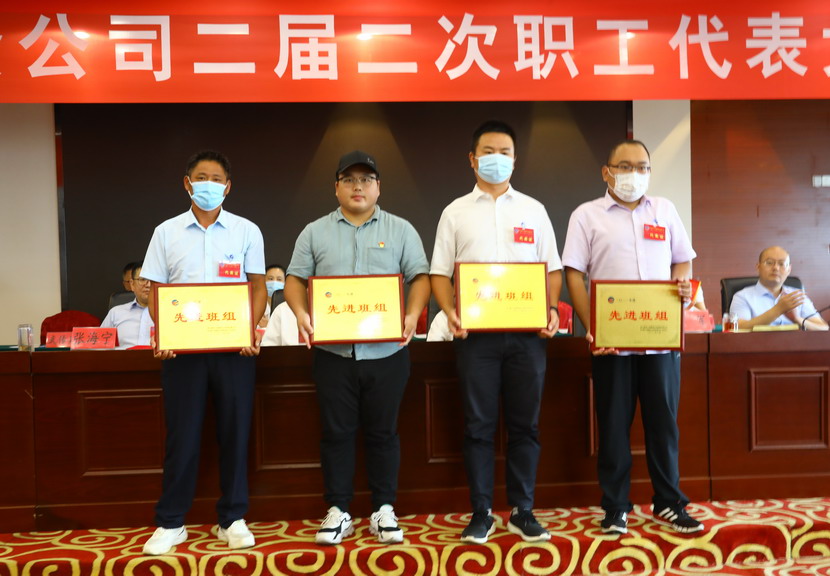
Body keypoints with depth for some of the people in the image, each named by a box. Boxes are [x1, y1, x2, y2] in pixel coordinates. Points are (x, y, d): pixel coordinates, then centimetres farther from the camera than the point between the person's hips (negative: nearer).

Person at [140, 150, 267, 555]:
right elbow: (157, 291, 8)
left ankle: (232, 519, 18)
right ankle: (170, 523, 18)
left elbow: (258, 286, 5)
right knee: (182, 434, 5)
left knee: (235, 431, 5)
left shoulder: (246, 231, 5)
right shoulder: (167, 232, 8)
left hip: (234, 347, 0)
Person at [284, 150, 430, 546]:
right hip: (333, 351, 1)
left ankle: (384, 511, 20)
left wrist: (412, 314, -14)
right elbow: (295, 280, 9)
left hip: (386, 351, 0)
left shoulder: (400, 230, 8)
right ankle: (338, 511, 19)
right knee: (336, 432, 7)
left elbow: (420, 278, 3)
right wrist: (301, 313, -10)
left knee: (383, 432, 7)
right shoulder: (315, 233, 10)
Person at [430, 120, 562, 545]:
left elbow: (553, 269, 11)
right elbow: (439, 273, 5)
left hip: (527, 332, 1)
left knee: (524, 425, 7)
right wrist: (450, 311, -12)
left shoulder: (533, 210, 12)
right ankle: (481, 513, 16)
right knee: (478, 425, 4)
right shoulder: (456, 212, 9)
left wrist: (552, 308, -7)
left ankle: (522, 511, 19)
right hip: (476, 333, -1)